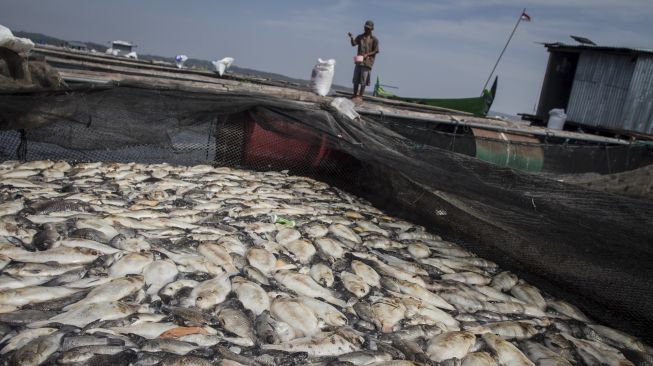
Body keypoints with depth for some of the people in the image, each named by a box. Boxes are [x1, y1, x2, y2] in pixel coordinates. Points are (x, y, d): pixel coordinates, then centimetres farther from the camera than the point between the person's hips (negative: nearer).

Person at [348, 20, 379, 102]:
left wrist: (367, 54, -17)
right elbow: (353, 44, -4)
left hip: (367, 62, -4)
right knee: (356, 80, 7)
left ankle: (360, 96, 1)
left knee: (363, 81, -3)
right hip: (359, 61, 4)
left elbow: (376, 51, -4)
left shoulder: (374, 39, -1)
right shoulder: (360, 37, 11)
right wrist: (351, 38, -22)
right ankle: (355, 95, 16)